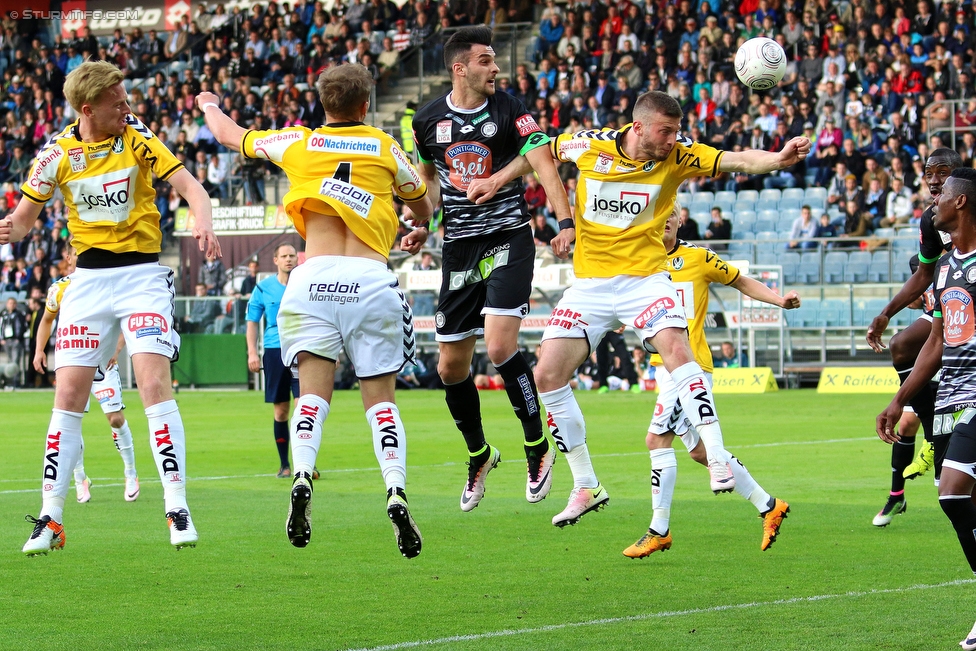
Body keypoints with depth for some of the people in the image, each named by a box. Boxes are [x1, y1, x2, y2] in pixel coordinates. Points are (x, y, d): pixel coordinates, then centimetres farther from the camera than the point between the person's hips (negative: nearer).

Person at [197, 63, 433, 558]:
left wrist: (208, 104, 53)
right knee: (380, 399, 5)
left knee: (313, 392, 0)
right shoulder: (385, 148, 16)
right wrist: (420, 231, 59)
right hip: (371, 277, 0)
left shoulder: (298, 143, 13)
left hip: (314, 276, 0)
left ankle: (301, 479, -25)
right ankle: (395, 491, -16)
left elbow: (229, 136, 30)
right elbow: (421, 203, 35)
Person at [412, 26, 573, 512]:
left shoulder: (508, 111, -5)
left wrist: (565, 224, -26)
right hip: (459, 247, 4)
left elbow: (543, 165, -13)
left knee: (500, 346, -21)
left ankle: (537, 447, -3)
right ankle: (478, 454, 29)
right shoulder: (428, 120, 4)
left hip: (508, 238, -4)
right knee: (450, 367, 5)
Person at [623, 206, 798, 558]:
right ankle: (768, 506, 21)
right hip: (664, 366, 6)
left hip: (690, 364, -6)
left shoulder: (699, 257, -2)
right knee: (699, 449, 9)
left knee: (658, 439, -13)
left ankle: (659, 530, -6)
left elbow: (743, 282, 7)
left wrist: (779, 300, -4)